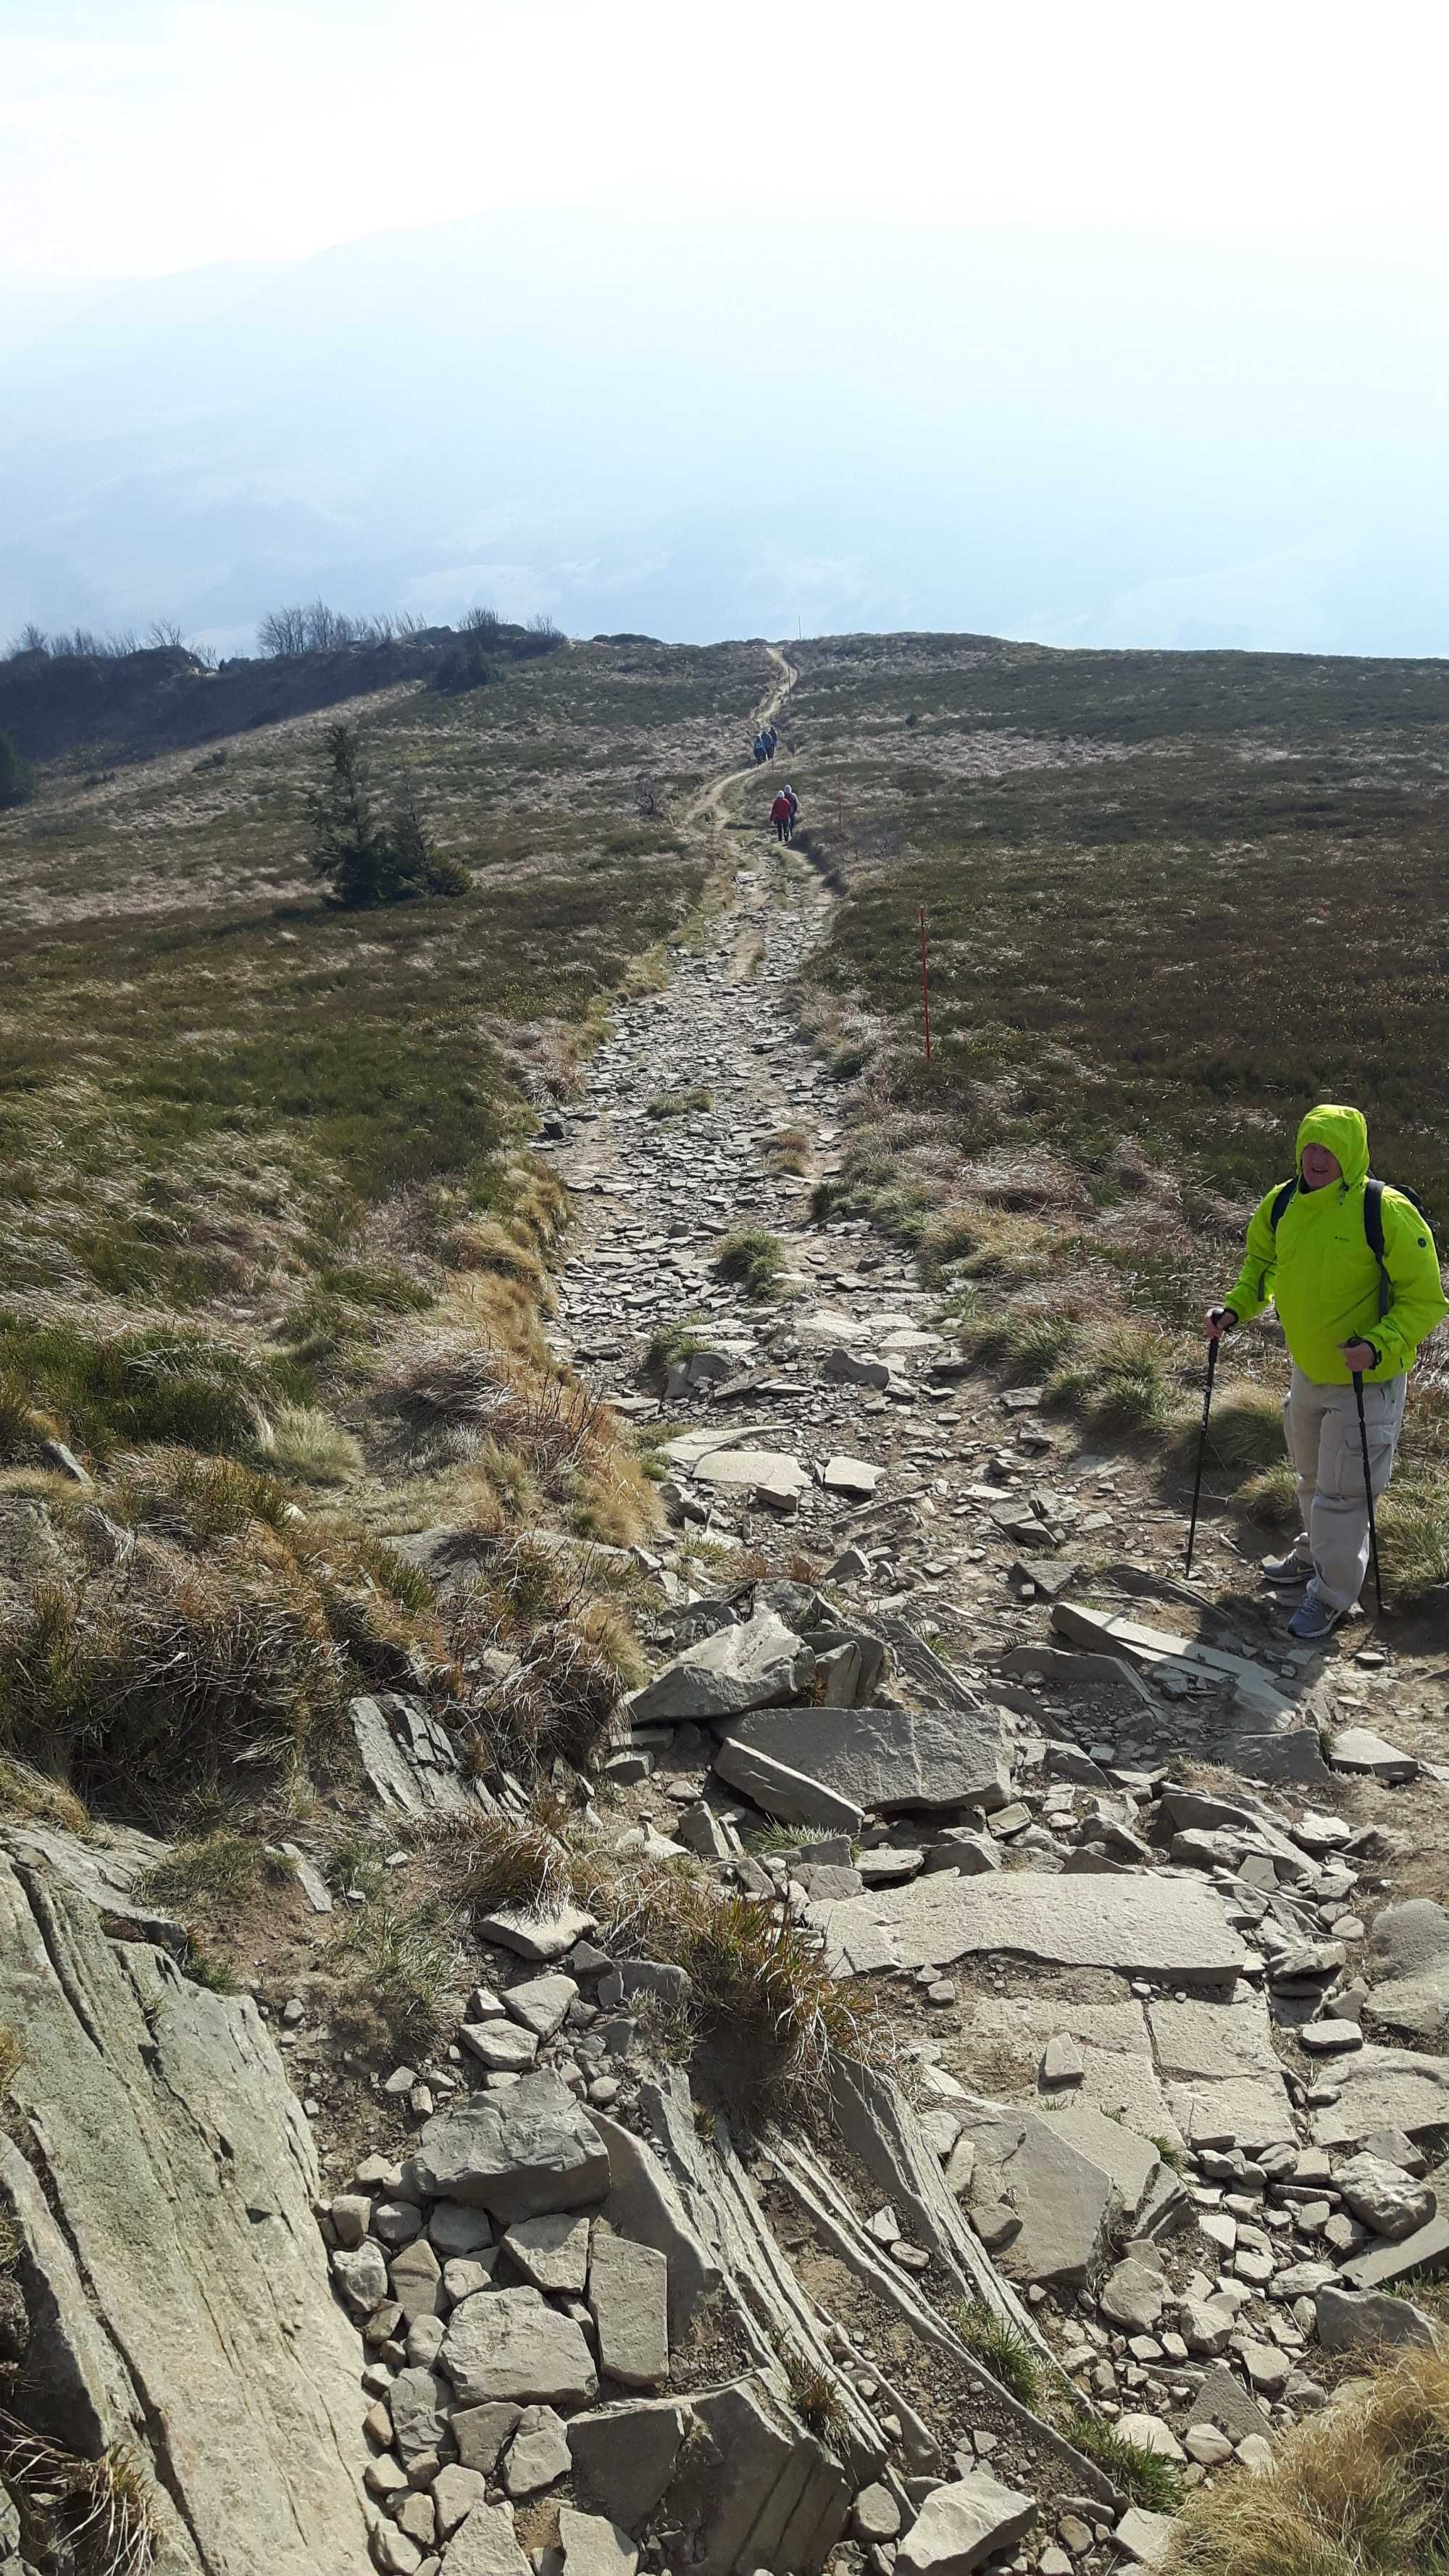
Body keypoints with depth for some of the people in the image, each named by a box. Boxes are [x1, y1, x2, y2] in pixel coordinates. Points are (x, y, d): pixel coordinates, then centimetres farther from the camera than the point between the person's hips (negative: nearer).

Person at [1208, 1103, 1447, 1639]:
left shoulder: (1386, 1212, -24)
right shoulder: (1282, 1204, -6)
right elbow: (1262, 1264, 14)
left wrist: (1379, 1347, -32)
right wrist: (1235, 1308, -4)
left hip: (1367, 1381, -6)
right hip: (1308, 1371, 6)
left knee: (1342, 1490, 2)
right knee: (1312, 1477, 25)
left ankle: (1332, 1594, 21)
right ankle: (1313, 1556, 48)